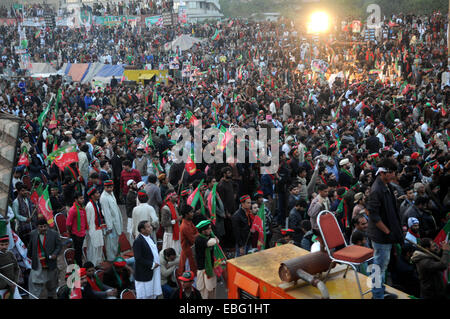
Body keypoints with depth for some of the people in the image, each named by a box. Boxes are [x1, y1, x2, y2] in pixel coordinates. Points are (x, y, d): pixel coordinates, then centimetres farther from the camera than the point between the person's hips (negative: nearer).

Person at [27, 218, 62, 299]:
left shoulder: (54, 234, -8)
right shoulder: (33, 234, -2)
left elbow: (59, 245, -4)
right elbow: (30, 247, 13)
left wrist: (55, 254, -19)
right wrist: (29, 256, 22)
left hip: (50, 264, 0)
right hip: (37, 264, 0)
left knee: (51, 283, 16)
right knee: (35, 283, -2)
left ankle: (51, 296, 37)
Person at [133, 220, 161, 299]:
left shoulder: (149, 237, 8)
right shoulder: (138, 241, -20)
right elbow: (138, 259, -24)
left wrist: (156, 263, 4)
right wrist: (152, 265, -20)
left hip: (154, 271, 8)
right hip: (144, 274, -8)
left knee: (152, 295, 18)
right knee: (144, 295, 4)